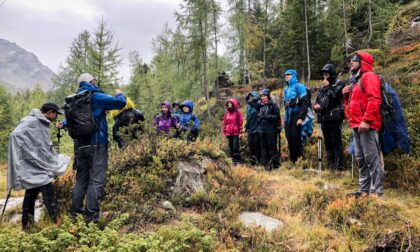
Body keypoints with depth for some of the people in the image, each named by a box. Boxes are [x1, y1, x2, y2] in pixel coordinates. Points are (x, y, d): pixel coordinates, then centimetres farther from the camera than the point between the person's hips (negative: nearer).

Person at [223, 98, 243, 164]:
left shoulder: (238, 112, -2)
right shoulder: (226, 113, 13)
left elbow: (241, 122, -5)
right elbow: (225, 123, 17)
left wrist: (240, 132, -9)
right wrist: (224, 132, 13)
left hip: (236, 133, -5)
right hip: (229, 133, 5)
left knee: (235, 147, -10)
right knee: (231, 147, 8)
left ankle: (237, 160, -4)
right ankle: (233, 160, 16)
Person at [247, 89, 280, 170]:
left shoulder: (273, 105, -2)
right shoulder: (260, 105, 12)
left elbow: (277, 116, -6)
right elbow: (249, 102, 16)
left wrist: (267, 117, -16)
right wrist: (257, 98, 8)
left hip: (271, 130, -5)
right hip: (262, 130, 5)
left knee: (272, 147, -4)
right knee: (263, 147, 6)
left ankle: (275, 164, 4)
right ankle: (266, 164, 12)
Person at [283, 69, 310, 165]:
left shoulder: (299, 86, -3)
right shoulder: (286, 89, 19)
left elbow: (305, 102, -11)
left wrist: (301, 117, -18)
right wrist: (285, 117, 15)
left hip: (296, 116, -7)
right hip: (288, 116, 7)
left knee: (296, 138, -9)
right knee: (289, 139, 5)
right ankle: (292, 161, 13)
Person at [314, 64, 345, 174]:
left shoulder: (339, 83, 2)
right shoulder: (323, 86, 21)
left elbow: (333, 97, -12)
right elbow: (318, 99, 22)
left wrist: (327, 87, -1)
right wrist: (316, 105, 1)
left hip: (334, 117, -7)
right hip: (324, 117, 7)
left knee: (336, 142, -8)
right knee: (328, 143, 9)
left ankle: (339, 167, -6)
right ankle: (331, 166, 16)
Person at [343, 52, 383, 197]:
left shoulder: (369, 76, -5)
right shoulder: (356, 80, 24)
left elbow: (374, 99, -18)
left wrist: (366, 120, -25)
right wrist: (346, 95, 10)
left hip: (366, 125, -10)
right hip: (357, 126, 10)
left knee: (372, 158, -8)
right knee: (361, 159, 12)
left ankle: (376, 191, -4)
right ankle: (364, 189, 19)